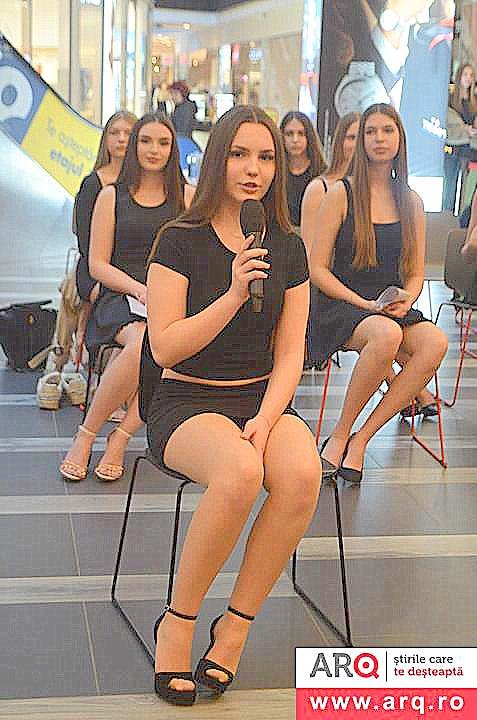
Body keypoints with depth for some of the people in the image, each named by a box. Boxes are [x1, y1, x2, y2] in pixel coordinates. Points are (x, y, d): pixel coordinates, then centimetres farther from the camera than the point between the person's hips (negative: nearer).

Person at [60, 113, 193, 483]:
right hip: (120, 296, -1)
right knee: (141, 344, -37)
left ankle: (120, 439, -21)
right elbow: (98, 264, 7)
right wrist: (138, 288, -10)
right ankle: (86, 436, -18)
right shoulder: (112, 196, 12)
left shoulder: (186, 197, 15)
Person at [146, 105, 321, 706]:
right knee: (240, 472, -37)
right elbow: (165, 347, -10)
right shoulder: (180, 240, -2)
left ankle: (234, 627, -14)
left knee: (303, 474, -31)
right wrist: (233, 295, -20)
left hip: (263, 399, 4)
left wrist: (265, 420, -12)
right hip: (186, 403, -3)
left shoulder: (287, 248, 9)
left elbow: (289, 355, 5)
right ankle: (177, 622, -15)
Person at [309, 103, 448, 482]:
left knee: (435, 342, -29)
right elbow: (317, 269, -3)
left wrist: (405, 303, -7)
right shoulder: (341, 195, 1)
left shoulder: (411, 202, 13)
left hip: (393, 311, 4)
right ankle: (341, 432, -17)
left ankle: (359, 439, -20)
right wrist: (365, 304, -15)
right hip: (341, 306, -4)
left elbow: (416, 273, 16)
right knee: (386, 335, -38)